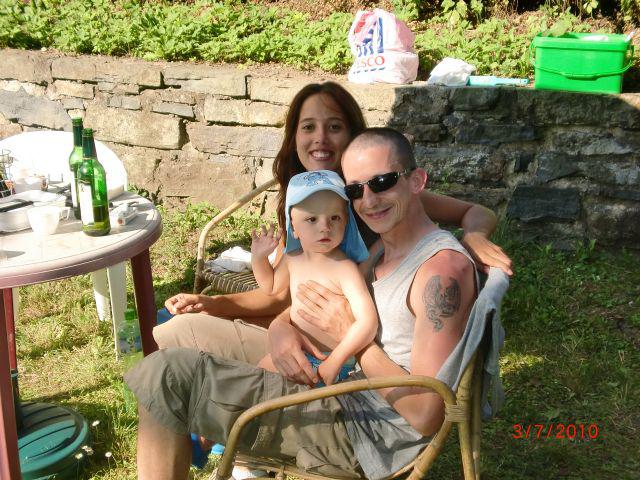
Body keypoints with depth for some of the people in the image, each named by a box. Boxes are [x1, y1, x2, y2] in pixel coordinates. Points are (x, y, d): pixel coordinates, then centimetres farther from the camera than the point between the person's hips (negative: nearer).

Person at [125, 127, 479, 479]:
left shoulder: (443, 268, -18)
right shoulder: (382, 253, 11)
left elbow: (427, 416, -22)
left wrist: (350, 333, -18)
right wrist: (284, 332, -12)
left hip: (366, 435, -9)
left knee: (168, 375, -15)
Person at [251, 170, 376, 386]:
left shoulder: (345, 268, -24)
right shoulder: (292, 258, -1)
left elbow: (367, 322, -31)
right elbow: (271, 286, 21)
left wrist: (335, 360, -29)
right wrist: (259, 256, 5)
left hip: (326, 363, -7)